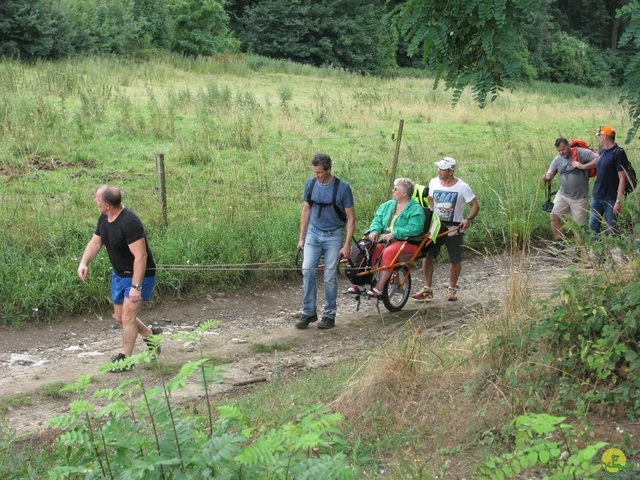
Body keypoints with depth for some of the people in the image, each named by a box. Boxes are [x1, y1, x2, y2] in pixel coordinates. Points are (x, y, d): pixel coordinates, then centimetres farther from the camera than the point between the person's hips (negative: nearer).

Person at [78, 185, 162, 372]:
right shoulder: (104, 218, -3)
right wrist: (84, 262, -9)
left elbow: (140, 256, -32)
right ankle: (151, 335, 38)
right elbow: (95, 242, 9)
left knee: (127, 317, -7)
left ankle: (125, 358, 10)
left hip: (139, 275, -9)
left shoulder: (130, 223, -30)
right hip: (118, 274, 9)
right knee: (120, 317, 17)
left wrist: (136, 286, -33)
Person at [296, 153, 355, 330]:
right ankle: (309, 312, 2)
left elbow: (351, 218, -8)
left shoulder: (342, 187, -13)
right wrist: (301, 238, 8)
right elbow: (306, 210, 10)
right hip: (314, 233, 3)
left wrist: (347, 246, -11)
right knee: (307, 270, -8)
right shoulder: (310, 183, -1)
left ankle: (329, 315, 11)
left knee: (330, 276, 0)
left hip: (333, 235, -3)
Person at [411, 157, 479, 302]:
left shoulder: (462, 187, -11)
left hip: (454, 230, -3)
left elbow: (475, 205, -7)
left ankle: (452, 289, 25)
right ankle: (427, 290, 4)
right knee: (427, 256, -5)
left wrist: (468, 219, -23)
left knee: (455, 260, 7)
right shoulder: (434, 182, 1)